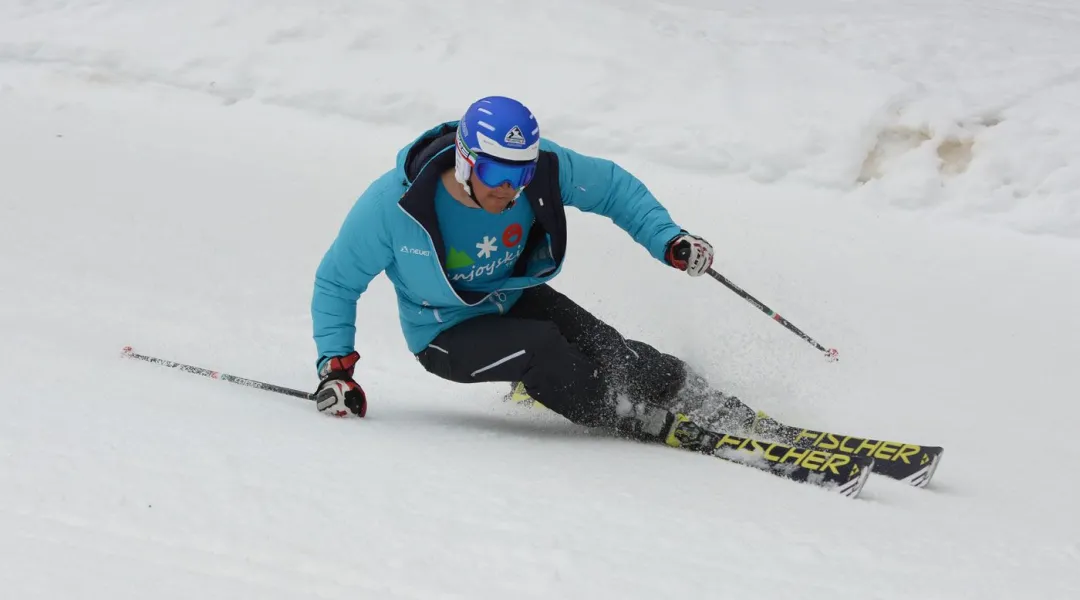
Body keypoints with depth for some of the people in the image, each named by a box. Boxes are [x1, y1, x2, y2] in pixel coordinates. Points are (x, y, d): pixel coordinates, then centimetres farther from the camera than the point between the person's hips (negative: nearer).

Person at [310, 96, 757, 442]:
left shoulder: (541, 169, -22)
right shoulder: (393, 205, -29)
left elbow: (612, 187, -5)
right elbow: (336, 283, -14)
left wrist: (669, 241, -18)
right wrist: (335, 366, -23)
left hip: (514, 298, 4)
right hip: (446, 335, -4)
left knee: (602, 348, -21)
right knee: (539, 346, -31)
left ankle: (697, 395, 3)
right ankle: (652, 422, -16)